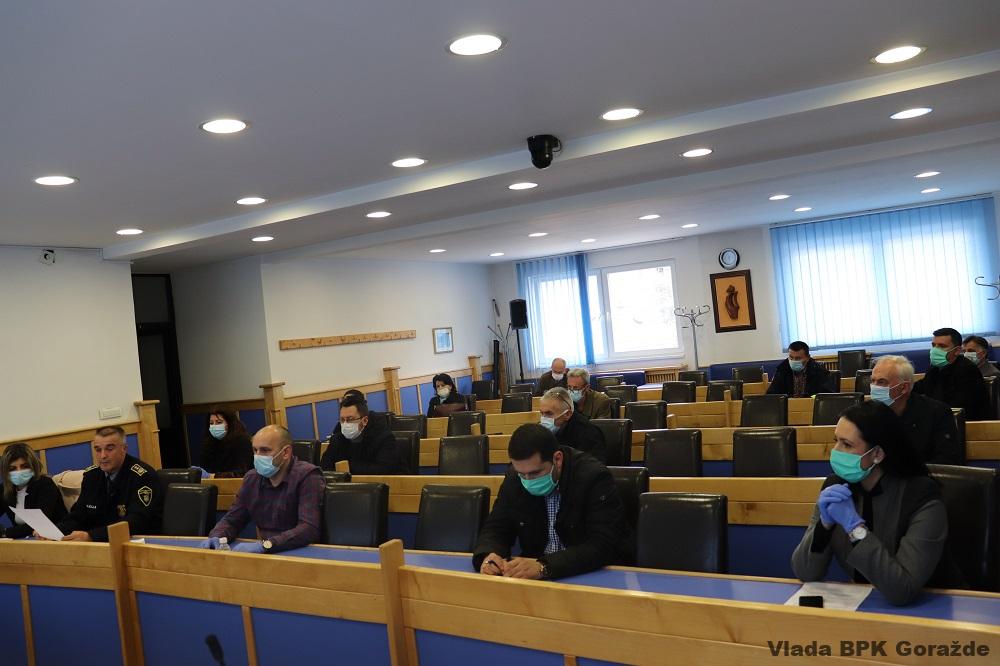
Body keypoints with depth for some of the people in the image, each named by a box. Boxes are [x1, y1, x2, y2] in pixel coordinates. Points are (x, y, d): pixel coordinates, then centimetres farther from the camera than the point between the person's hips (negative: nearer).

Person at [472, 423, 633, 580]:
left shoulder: (594, 477, -18)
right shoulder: (514, 479, -3)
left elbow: (604, 545, -25)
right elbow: (496, 528, 3)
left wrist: (544, 566, -35)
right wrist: (487, 556, -19)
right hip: (533, 573, 4)